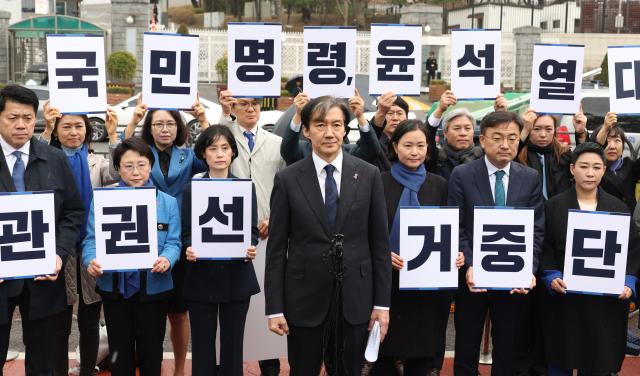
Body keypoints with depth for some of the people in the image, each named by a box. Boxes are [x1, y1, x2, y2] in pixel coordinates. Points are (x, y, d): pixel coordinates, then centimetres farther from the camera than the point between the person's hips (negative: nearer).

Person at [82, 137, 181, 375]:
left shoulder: (167, 202, 2)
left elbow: (173, 242, -3)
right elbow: (92, 240, -3)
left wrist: (166, 260, -25)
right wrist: (91, 261, -25)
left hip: (153, 288, 0)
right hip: (114, 288, 1)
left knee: (151, 353, 11)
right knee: (119, 353, 13)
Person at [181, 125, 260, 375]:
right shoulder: (191, 190, 4)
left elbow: (252, 230, 3)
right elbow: (186, 233, 2)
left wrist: (250, 248, -18)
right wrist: (188, 250, -19)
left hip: (236, 276, 0)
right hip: (201, 277, 0)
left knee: (233, 344, 6)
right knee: (202, 345, 5)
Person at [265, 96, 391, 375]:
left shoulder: (368, 175, 0)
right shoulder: (287, 180, -2)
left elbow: (380, 242, 2)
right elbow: (276, 247, -1)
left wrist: (382, 302, 0)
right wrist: (274, 308, -4)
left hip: (355, 297, 1)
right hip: (305, 298, -1)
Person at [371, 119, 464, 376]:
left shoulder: (439, 185, 5)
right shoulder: (379, 183, -2)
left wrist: (456, 254, -11)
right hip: (387, 281, -2)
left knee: (423, 351, 10)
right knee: (385, 350, 8)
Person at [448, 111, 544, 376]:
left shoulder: (531, 178, 3)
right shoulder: (462, 175, -3)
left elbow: (536, 230, 1)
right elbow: (457, 228, -6)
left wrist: (528, 270, -12)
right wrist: (469, 266, -18)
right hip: (473, 276, -1)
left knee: (507, 353, 12)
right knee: (466, 353, 10)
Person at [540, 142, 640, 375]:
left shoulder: (618, 208, 6)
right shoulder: (554, 206, 2)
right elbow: (544, 248, -1)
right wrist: (551, 277, -15)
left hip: (607, 300, 1)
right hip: (564, 298, -1)